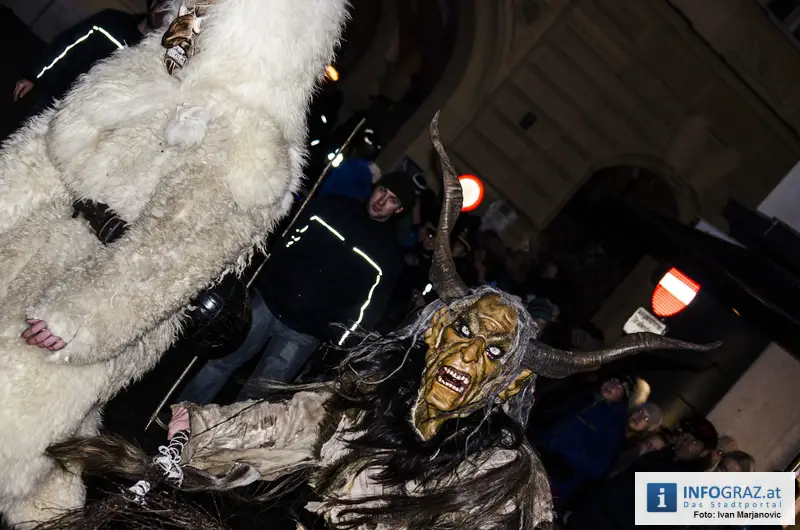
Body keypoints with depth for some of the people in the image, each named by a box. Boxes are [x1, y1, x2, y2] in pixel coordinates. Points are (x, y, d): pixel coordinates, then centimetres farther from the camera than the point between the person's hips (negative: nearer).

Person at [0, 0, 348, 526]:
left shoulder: (254, 143, -22)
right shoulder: (151, 66, 2)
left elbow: (181, 247, -24)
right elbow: (46, 150, 10)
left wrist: (83, 316, -25)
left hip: (114, 284, -8)